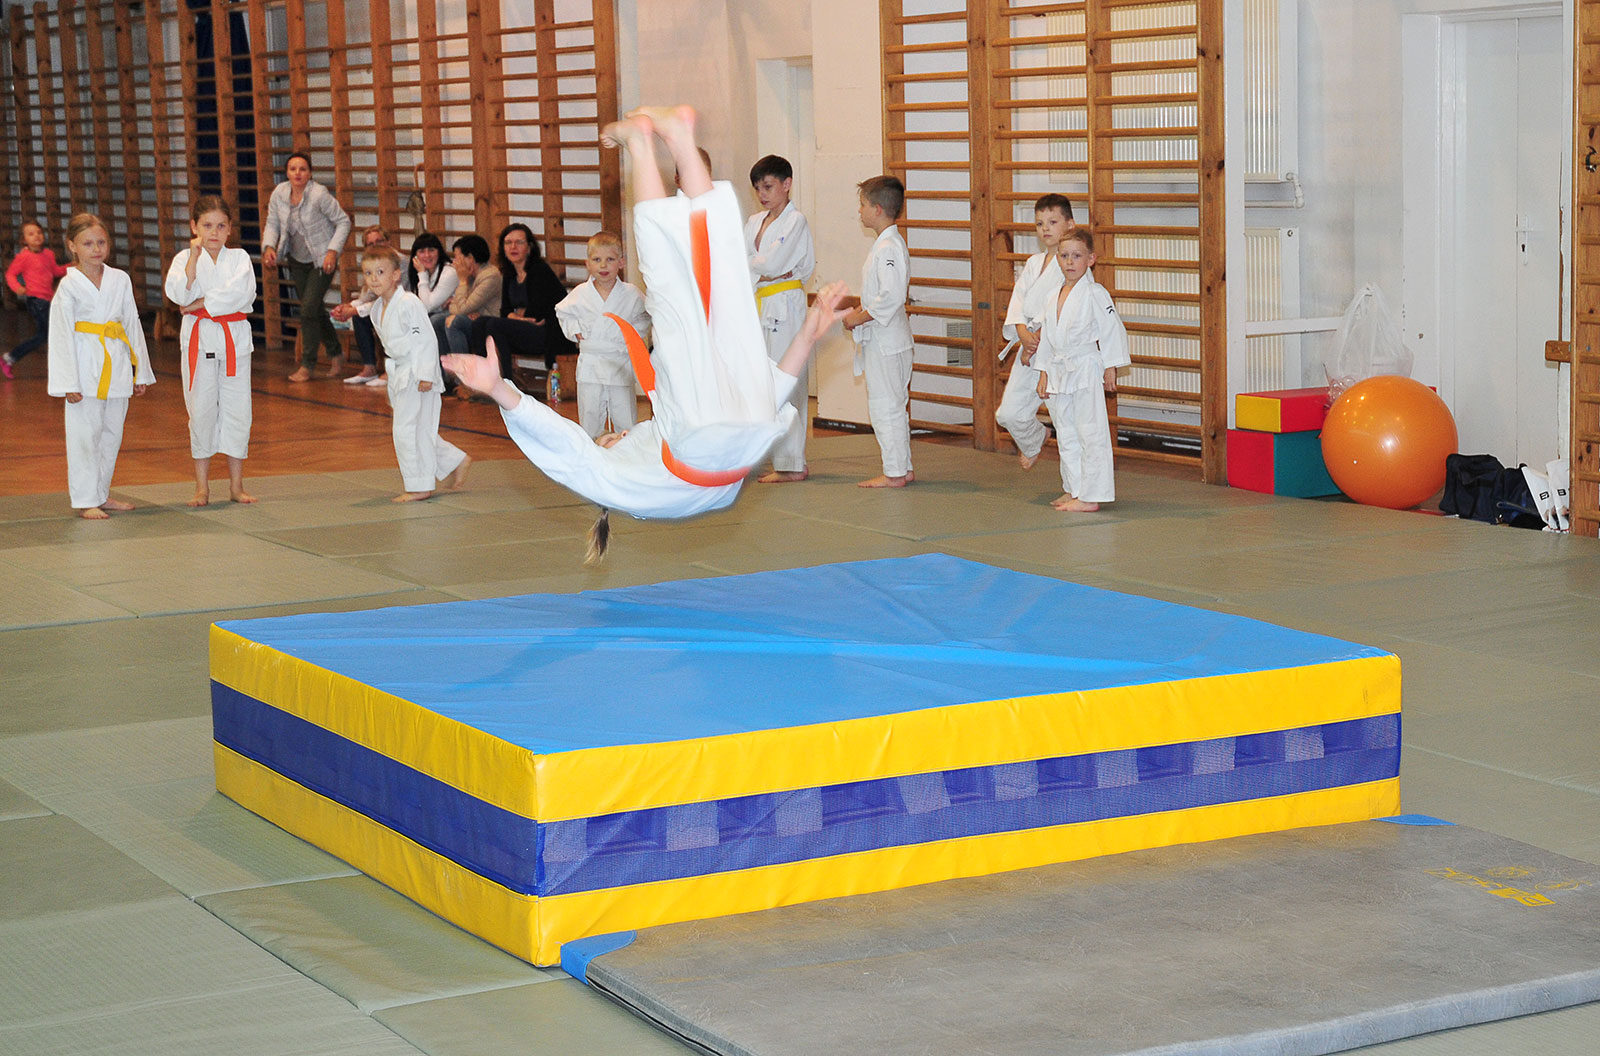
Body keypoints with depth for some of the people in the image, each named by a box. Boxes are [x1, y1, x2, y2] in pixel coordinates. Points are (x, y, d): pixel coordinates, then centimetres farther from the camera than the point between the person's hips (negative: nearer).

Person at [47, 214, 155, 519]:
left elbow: (132, 325, 13)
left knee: (111, 434, 11)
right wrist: (68, 382, -11)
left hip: (117, 366, 5)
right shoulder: (69, 286, -5)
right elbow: (61, 334, -6)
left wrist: (140, 371, 12)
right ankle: (86, 501, 3)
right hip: (86, 366, -5)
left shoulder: (120, 280, 7)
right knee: (84, 434, -3)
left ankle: (101, 494, 23)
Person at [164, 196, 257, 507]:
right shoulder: (185, 258, 3)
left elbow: (242, 294, -12)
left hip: (234, 340, 1)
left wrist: (201, 303, -12)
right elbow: (179, 294, -13)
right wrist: (194, 256, -17)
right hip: (199, 342, -1)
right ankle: (202, 487, 12)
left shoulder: (239, 258, 5)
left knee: (237, 409, 3)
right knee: (201, 411, 2)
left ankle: (236, 485, 14)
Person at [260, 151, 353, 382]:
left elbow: (343, 222, -13)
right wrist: (269, 246, -13)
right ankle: (336, 353, 34)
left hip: (322, 260, -6)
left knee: (309, 308, -13)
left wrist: (333, 251, -21)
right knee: (315, 309, 13)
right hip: (297, 259, 6)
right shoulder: (279, 193, -7)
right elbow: (272, 224, 5)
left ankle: (307, 366, -4)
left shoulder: (319, 195, -21)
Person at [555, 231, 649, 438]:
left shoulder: (631, 294, -3)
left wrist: (636, 334, 1)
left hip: (621, 364, -1)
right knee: (590, 415, 7)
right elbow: (563, 313, 17)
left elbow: (645, 317, 14)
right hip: (590, 365, 1)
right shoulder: (580, 294, 0)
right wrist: (574, 330, 3)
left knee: (625, 418, 4)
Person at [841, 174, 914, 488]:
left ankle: (894, 472, 0)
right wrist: (861, 313, 10)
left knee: (885, 406, -5)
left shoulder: (888, 248, -19)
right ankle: (903, 468, 21)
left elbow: (892, 297, -26)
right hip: (885, 337, 10)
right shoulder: (890, 244, 14)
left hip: (885, 340, -10)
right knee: (892, 406, 15)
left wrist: (860, 319, -17)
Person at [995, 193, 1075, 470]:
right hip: (1031, 344, 7)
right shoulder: (1034, 263, 16)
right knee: (1009, 413, 9)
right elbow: (1018, 299, 8)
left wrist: (1038, 341, -15)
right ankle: (1033, 443, 41)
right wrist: (1023, 333, -9)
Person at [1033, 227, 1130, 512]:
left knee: (1091, 433, -5)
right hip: (1059, 371, 8)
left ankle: (1091, 496, -3)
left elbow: (1113, 329, -8)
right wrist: (1043, 373, 15)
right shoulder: (1055, 296, 11)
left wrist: (1110, 367, -8)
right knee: (1066, 434, 15)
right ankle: (1073, 488, 27)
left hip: (1086, 369, -8)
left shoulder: (1095, 294, -10)